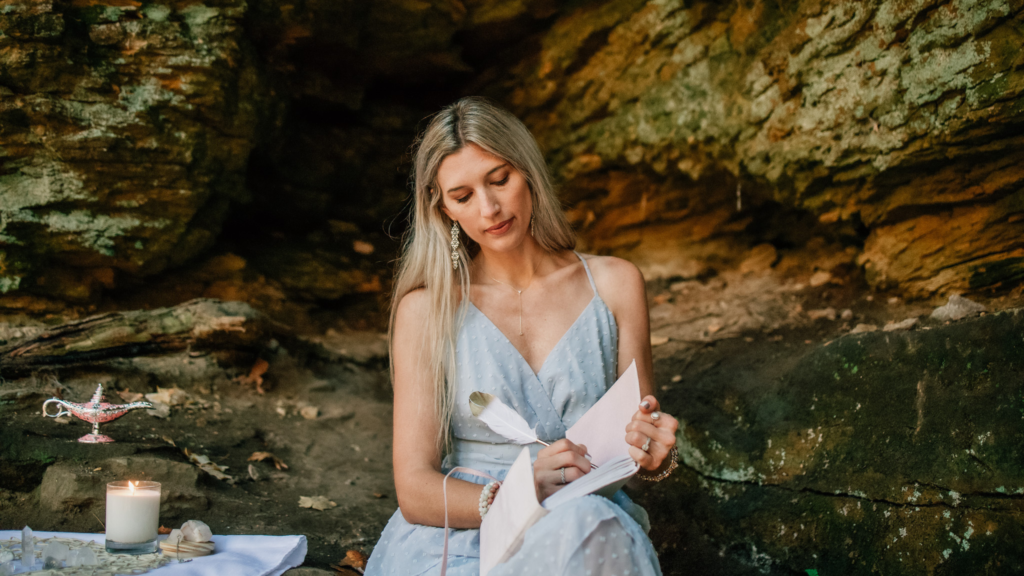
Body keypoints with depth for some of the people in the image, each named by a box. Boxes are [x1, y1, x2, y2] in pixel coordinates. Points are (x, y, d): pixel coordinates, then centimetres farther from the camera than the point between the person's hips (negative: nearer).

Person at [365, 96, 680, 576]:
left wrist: (655, 455, -13)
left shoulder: (613, 284, 6)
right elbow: (415, 490, -5)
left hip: (586, 536, 3)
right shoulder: (427, 308, 0)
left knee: (587, 523, -35)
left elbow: (643, 438, 12)